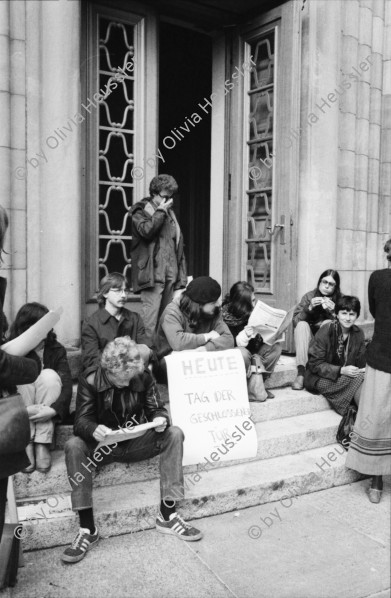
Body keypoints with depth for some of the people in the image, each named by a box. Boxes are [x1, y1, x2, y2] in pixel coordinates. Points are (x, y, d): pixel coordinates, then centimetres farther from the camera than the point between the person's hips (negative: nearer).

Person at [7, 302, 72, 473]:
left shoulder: (56, 350, -8)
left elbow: (67, 385, -17)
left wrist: (54, 410, -35)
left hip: (47, 411, 1)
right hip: (20, 414, 0)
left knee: (49, 375, -26)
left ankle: (42, 445, -26)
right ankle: (26, 446, -27)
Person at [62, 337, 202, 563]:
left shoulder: (144, 377, -6)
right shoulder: (90, 382, -12)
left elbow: (157, 408, -1)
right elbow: (81, 421, -15)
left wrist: (161, 418, -26)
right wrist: (93, 429, -40)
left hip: (137, 443, 2)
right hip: (103, 445, -2)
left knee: (175, 434, -22)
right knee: (73, 446, -32)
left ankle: (167, 515, -19)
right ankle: (88, 529, -27)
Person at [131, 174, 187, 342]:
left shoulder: (170, 213, 22)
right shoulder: (141, 210, 3)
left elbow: (178, 243, 21)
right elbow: (146, 231, -19)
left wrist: (182, 275, 14)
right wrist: (160, 211, -8)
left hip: (171, 273, 6)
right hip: (152, 273, -6)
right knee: (150, 315, -12)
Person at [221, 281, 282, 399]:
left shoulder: (252, 312, -6)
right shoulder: (224, 315, -21)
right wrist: (243, 335, -38)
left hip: (251, 349, 6)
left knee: (276, 347, -14)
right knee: (243, 353, -38)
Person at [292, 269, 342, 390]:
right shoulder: (309, 296, 2)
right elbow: (295, 321, -5)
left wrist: (332, 311, -21)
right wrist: (309, 308, -20)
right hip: (307, 341, 1)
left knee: (328, 323, -26)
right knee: (302, 325, -27)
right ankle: (301, 372, -38)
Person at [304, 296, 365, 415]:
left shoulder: (358, 334, 4)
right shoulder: (325, 331, -13)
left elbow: (360, 364, 8)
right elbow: (315, 364, -14)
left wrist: (359, 372, -17)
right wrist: (341, 370, -25)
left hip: (347, 375, 5)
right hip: (320, 378, -5)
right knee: (357, 379, -30)